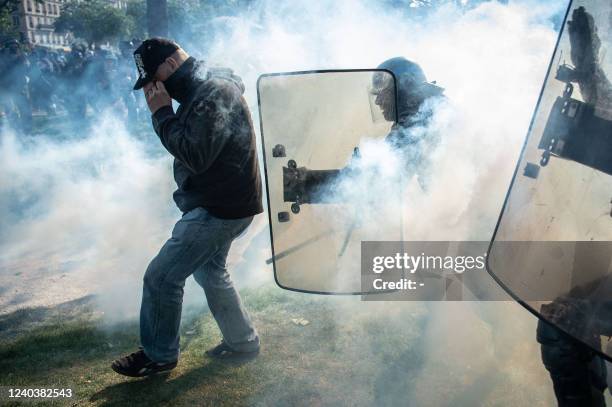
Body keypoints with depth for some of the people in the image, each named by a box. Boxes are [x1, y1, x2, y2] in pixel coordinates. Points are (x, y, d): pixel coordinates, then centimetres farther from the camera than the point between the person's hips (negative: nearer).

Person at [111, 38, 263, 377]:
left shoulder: (214, 94, -21)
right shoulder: (203, 89, 12)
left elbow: (193, 157, -26)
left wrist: (162, 113, -19)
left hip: (219, 208, -11)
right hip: (221, 203, 11)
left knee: (161, 277, -3)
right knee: (209, 270, 23)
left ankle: (159, 355, 16)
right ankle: (242, 341, 34)